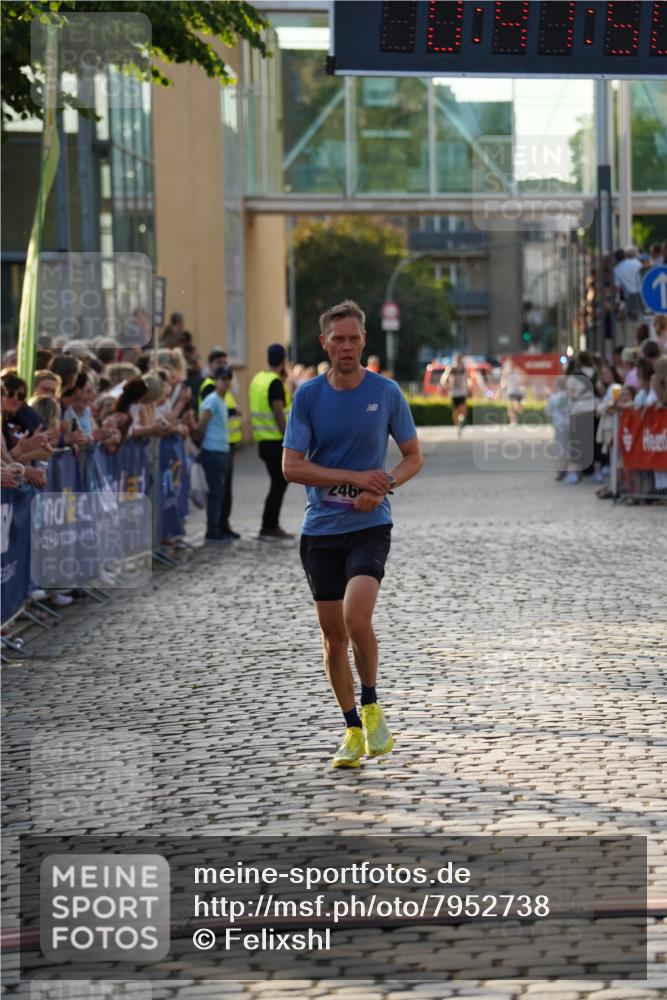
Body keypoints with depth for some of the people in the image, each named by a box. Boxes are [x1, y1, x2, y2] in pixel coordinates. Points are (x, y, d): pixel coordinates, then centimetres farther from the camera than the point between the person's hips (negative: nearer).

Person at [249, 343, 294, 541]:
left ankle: (272, 526, 18)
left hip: (263, 441, 9)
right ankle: (268, 528, -3)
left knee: (279, 483, 16)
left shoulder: (258, 379, 12)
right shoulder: (275, 382, -15)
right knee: (279, 484, -3)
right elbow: (279, 413, -20)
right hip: (276, 442, -9)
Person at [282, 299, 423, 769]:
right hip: (320, 530, 2)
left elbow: (414, 456, 8)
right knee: (333, 636, 5)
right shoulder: (308, 395, 0)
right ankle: (354, 731, 20)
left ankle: (372, 706, 1)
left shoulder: (386, 392, 0)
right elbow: (291, 466, -6)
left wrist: (383, 486, -11)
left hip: (370, 526, -2)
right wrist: (355, 477, -15)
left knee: (356, 617, -22)